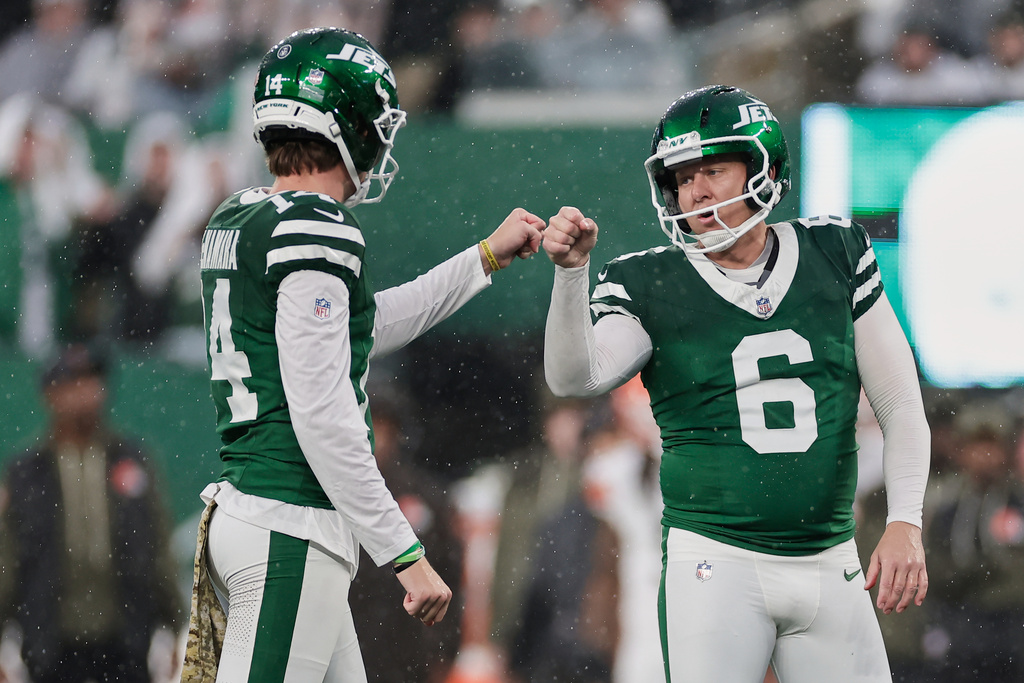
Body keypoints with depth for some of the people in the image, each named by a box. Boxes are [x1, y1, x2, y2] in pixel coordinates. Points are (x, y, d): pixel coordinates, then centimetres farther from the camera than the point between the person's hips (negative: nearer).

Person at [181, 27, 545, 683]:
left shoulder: (236, 222, 14)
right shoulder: (315, 233, -15)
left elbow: (361, 327, 28)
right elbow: (323, 417, -20)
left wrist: (487, 258, 34)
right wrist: (406, 554, -16)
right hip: (293, 530, -10)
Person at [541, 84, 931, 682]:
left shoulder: (834, 255, 6)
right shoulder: (651, 286, 0)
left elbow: (900, 403, 7)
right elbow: (575, 379, -17)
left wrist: (906, 523, -4)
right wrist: (572, 272, -31)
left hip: (829, 564, 3)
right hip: (716, 563, -2)